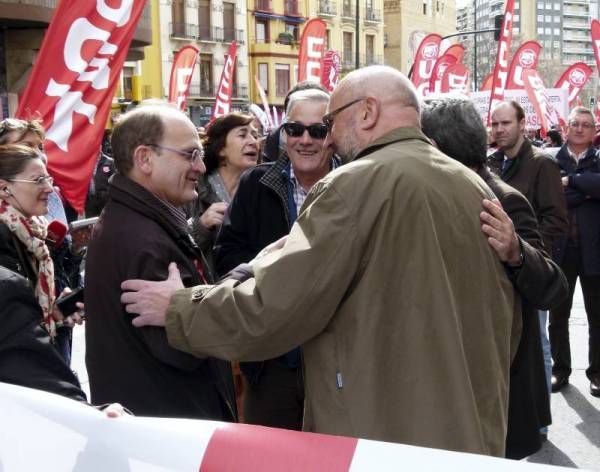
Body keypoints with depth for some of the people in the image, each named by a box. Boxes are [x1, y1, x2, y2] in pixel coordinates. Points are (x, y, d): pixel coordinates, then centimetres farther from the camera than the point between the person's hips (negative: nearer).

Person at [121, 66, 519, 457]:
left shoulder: (355, 185, -16)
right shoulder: (476, 188, 5)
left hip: (381, 438, -7)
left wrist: (177, 308, -2)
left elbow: (272, 308, -17)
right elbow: (504, 314, 12)